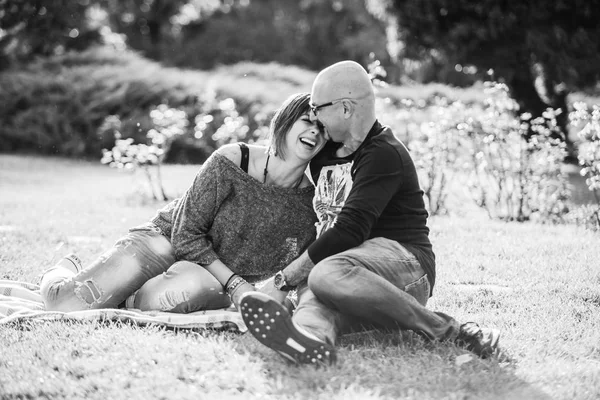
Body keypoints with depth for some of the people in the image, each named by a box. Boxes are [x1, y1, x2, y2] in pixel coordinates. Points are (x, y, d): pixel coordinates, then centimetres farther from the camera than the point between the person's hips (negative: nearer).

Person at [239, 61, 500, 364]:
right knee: (312, 293, -29)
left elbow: (349, 231, -19)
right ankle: (312, 337, -67)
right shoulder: (325, 153, 21)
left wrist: (283, 279, -19)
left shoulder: (384, 155, -8)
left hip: (403, 258, -7)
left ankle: (449, 331, -31)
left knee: (328, 275, -38)